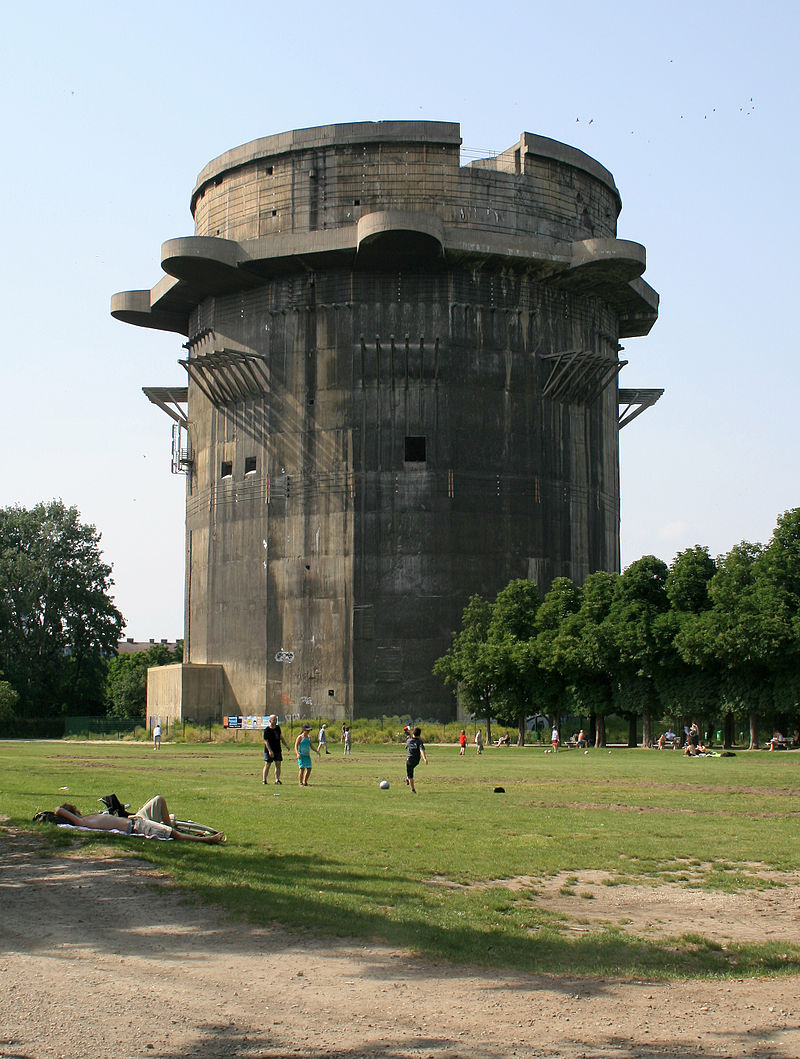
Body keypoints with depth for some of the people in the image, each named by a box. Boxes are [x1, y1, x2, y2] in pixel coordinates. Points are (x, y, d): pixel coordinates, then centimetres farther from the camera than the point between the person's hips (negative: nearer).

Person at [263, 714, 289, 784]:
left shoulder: (278, 727, 8)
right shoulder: (267, 730, -12)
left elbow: (281, 737, 19)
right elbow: (266, 741, -15)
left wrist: (286, 745, 14)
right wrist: (270, 751, -23)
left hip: (278, 750, 6)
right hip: (269, 751, -6)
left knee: (278, 765, 2)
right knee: (267, 765, -3)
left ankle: (277, 780, 6)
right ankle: (264, 780, 3)